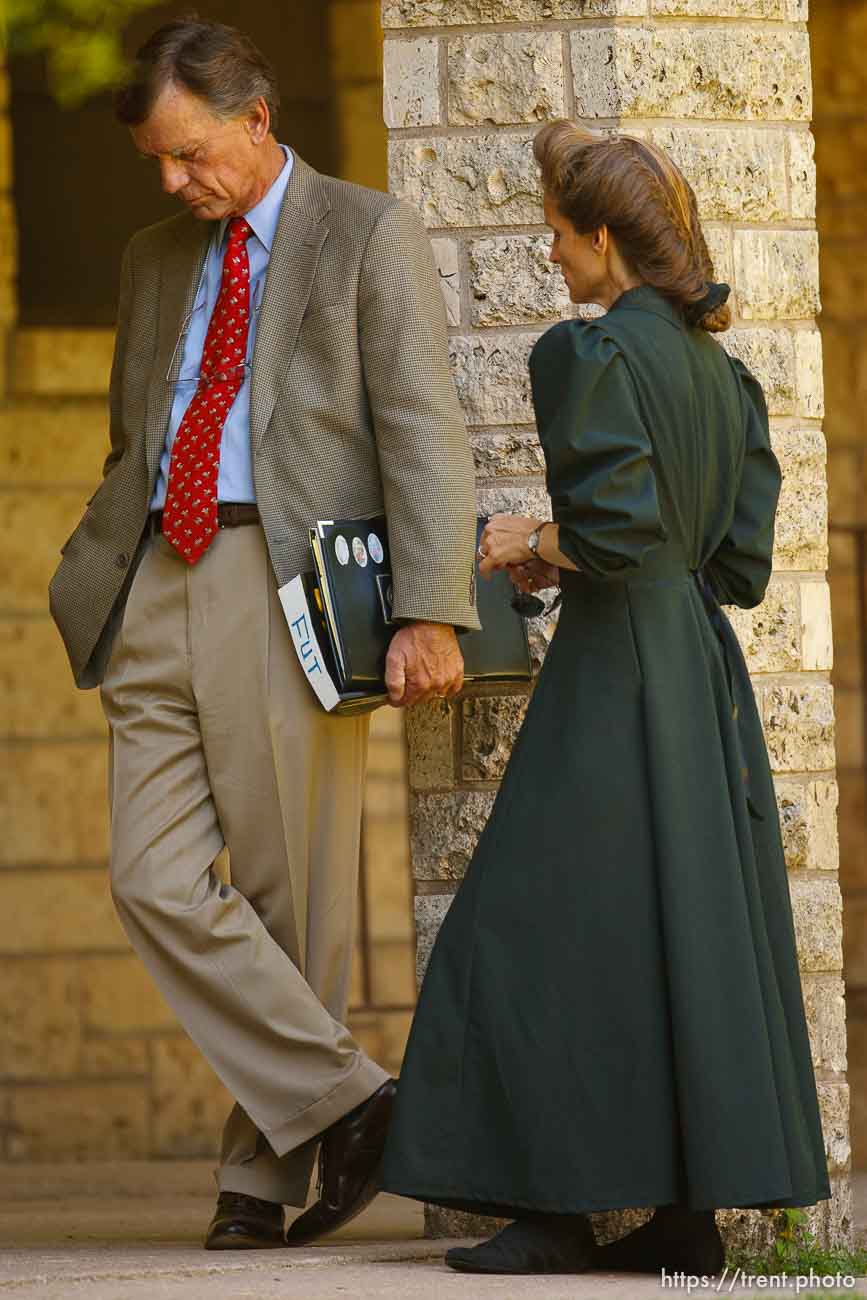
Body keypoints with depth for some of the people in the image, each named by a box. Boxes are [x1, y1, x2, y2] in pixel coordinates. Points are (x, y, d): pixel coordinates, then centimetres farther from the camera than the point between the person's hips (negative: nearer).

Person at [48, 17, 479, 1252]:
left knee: (294, 895, -2)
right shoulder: (157, 259, 20)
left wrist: (430, 613, -15)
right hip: (160, 591, 5)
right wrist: (92, 582, 15)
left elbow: (423, 433, -5)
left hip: (293, 592, -5)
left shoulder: (370, 235, 2)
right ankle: (340, 1100, -5)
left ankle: (263, 1174, 6)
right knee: (158, 883, -9)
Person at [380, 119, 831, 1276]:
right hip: (707, 667, 8)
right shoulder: (722, 375, 12)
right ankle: (692, 1207, 7)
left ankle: (559, 1207, -4)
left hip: (615, 670, -8)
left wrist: (532, 544, -3)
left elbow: (616, 524, -22)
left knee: (552, 932, -3)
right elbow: (743, 562, 11)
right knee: (695, 932, 8)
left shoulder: (590, 355, -12)